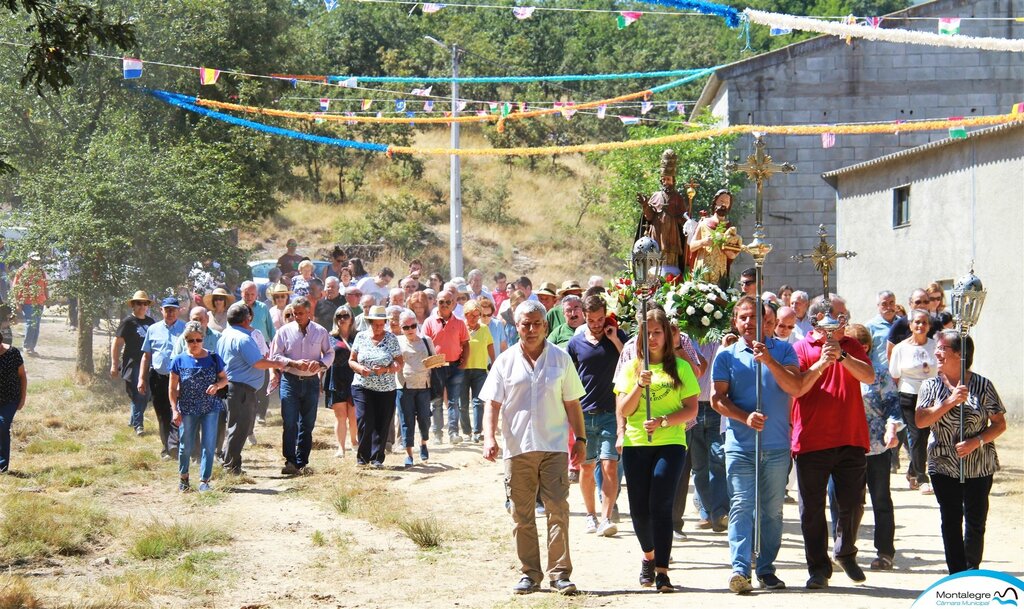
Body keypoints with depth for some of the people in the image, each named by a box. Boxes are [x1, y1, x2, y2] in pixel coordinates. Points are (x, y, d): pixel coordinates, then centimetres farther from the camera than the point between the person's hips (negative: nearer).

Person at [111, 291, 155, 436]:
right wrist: (114, 365, -12)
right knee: (138, 395, -10)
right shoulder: (127, 322, -4)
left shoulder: (151, 322, 13)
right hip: (132, 364, -6)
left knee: (145, 395, 10)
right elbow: (116, 344, -6)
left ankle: (133, 420, 26)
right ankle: (138, 424, -5)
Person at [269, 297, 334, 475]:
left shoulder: (320, 332, 4)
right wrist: (294, 363, -15)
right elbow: (275, 356, 0)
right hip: (290, 381, -2)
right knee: (290, 424, -8)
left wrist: (320, 363, -11)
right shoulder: (284, 331, 1)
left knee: (307, 425, 5)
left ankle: (302, 463, 11)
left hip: (311, 382, 2)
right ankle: (290, 462, -7)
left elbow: (330, 354, 10)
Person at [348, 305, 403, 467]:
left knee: (382, 425, 0)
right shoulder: (361, 337, 4)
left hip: (386, 389, 0)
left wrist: (385, 370, -18)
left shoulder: (391, 338, 1)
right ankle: (362, 457, 2)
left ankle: (377, 458, 8)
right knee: (364, 422, -10)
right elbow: (351, 360, 9)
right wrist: (359, 368, -13)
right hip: (362, 387, 0)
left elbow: (399, 364, 0)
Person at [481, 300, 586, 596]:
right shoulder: (505, 361, 6)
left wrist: (580, 438, 8)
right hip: (517, 448, 1)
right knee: (522, 515, 5)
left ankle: (560, 574, -3)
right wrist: (489, 438, -11)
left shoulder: (560, 359, 7)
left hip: (554, 447, -1)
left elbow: (572, 404, 11)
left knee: (558, 510, -7)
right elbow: (492, 404, 3)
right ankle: (529, 574, 14)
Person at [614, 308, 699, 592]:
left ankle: (662, 571, -12)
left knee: (660, 505, -13)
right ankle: (649, 556, 32)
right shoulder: (630, 368, 9)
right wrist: (640, 385, -13)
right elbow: (622, 411, 2)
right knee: (639, 509, 5)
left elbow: (691, 409, 0)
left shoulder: (680, 368, 4)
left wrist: (662, 422, -14)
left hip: (670, 443, -2)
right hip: (636, 444, 3)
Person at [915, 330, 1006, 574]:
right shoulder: (931, 386, 2)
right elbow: (920, 421, -10)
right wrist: (951, 401, -19)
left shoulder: (982, 385, -3)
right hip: (943, 465, 1)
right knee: (951, 521, 2)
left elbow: (1000, 424, 0)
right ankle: (957, 575, 8)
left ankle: (972, 572, 19)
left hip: (979, 466, -1)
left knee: (976, 521, 2)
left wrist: (977, 441, -16)